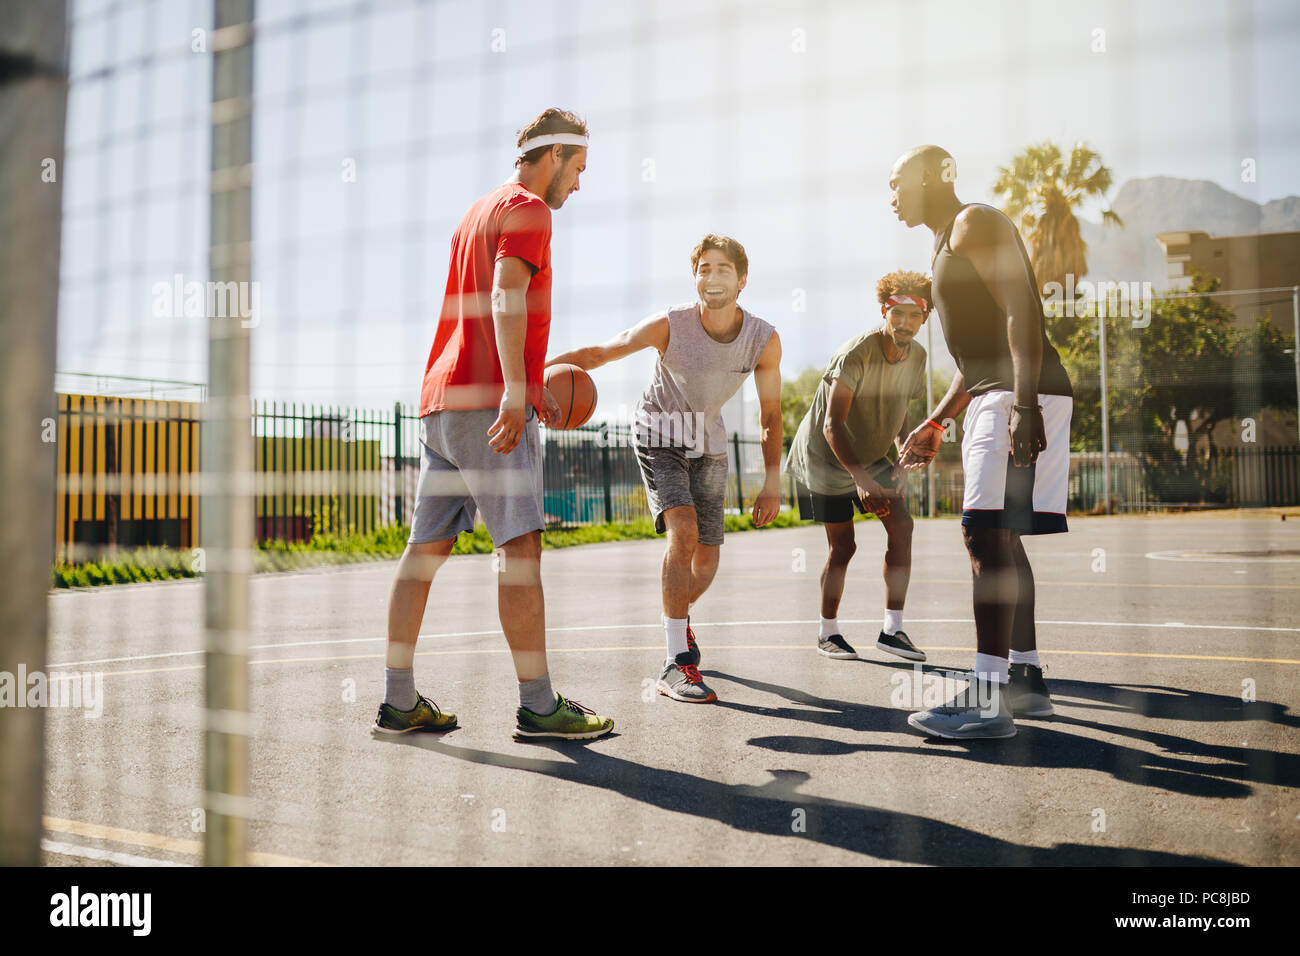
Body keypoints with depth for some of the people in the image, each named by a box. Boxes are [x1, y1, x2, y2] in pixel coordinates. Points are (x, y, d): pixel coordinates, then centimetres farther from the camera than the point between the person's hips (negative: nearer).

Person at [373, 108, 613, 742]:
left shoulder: (478, 210, 27)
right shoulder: (526, 209, -2)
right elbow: (507, 294, -18)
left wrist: (531, 385, 35)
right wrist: (514, 391, -29)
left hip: (439, 398, 10)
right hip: (488, 400, -9)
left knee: (427, 546, 7)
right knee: (520, 544, -10)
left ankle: (399, 702, 10)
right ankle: (538, 706, -10)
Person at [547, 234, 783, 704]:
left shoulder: (764, 340, -16)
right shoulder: (670, 326, -25)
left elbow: (770, 413, -4)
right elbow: (599, 353, -20)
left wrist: (772, 481, -7)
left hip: (708, 444, 4)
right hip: (659, 436, -4)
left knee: (707, 558, 5)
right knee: (683, 531, -26)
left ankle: (679, 617, 40)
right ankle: (676, 663, -22)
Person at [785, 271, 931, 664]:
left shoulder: (916, 356, -5)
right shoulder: (856, 354, -28)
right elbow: (832, 426, -32)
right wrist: (862, 480, -39)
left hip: (870, 456, 6)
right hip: (825, 457, -6)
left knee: (901, 525, -9)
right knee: (843, 546, -4)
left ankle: (892, 630, -2)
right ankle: (828, 632, 16)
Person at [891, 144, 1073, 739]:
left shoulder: (974, 223, -4)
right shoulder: (948, 246, 26)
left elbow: (1020, 311, -18)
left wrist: (1023, 404, -29)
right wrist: (936, 424, 26)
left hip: (1023, 398, -11)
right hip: (992, 398, 11)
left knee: (985, 534, -16)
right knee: (996, 538, 12)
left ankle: (987, 698, -17)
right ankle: (1025, 679, 19)